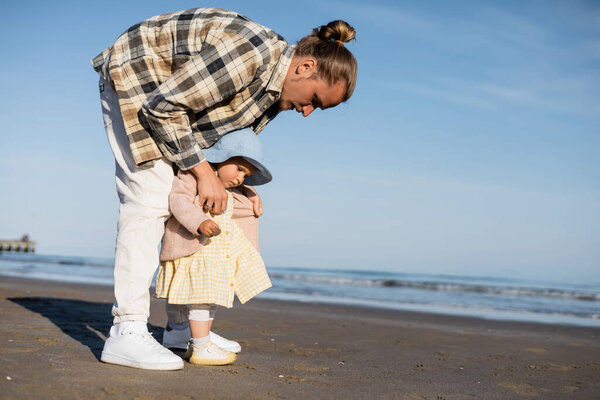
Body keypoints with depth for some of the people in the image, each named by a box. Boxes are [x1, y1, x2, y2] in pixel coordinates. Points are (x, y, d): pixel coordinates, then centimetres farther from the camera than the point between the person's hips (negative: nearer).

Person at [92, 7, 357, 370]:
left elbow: (232, 136, 10)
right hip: (133, 78, -9)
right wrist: (204, 172, -26)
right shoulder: (248, 53, -33)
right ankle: (127, 332, -20)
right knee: (152, 197, -20)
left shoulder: (277, 86, -4)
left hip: (170, 94, 9)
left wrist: (242, 185, -4)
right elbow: (162, 108, -29)